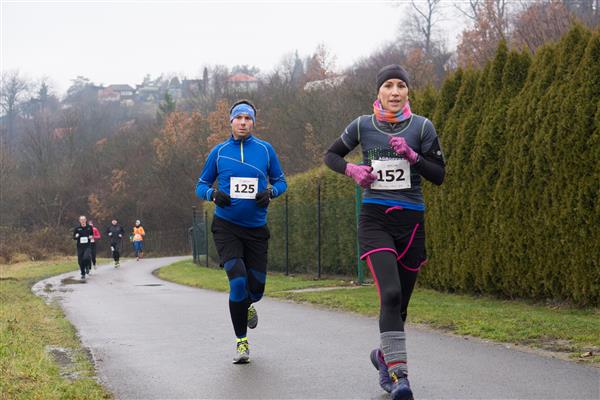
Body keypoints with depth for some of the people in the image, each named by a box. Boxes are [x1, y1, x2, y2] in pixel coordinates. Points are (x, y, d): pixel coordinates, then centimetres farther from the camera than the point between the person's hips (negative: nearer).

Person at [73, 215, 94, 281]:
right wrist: (76, 236, -17)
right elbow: (74, 238, 6)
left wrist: (91, 237, -4)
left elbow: (92, 235, 19)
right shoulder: (77, 228, 0)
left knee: (87, 257, -24)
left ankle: (87, 267, 8)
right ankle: (83, 274, 18)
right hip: (80, 246, 1)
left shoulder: (89, 227, 3)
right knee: (81, 261, 2)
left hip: (87, 246, -1)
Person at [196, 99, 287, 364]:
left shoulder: (265, 149, 3)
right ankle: (241, 341, -3)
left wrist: (270, 192, -11)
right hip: (226, 227, -2)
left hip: (256, 228, 2)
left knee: (256, 286, 6)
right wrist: (213, 194, -13)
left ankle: (246, 306, 46)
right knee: (238, 280, -18)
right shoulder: (219, 151, 2)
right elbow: (201, 185, 10)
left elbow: (280, 181, 12)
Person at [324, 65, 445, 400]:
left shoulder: (422, 127, 2)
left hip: (411, 221, 2)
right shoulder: (362, 126, 4)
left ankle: (384, 355, 38)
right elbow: (331, 155, 17)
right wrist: (351, 169, -3)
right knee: (390, 293, -21)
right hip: (375, 220, -2)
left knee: (400, 302, 10)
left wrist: (412, 156, -14)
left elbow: (439, 176, 2)